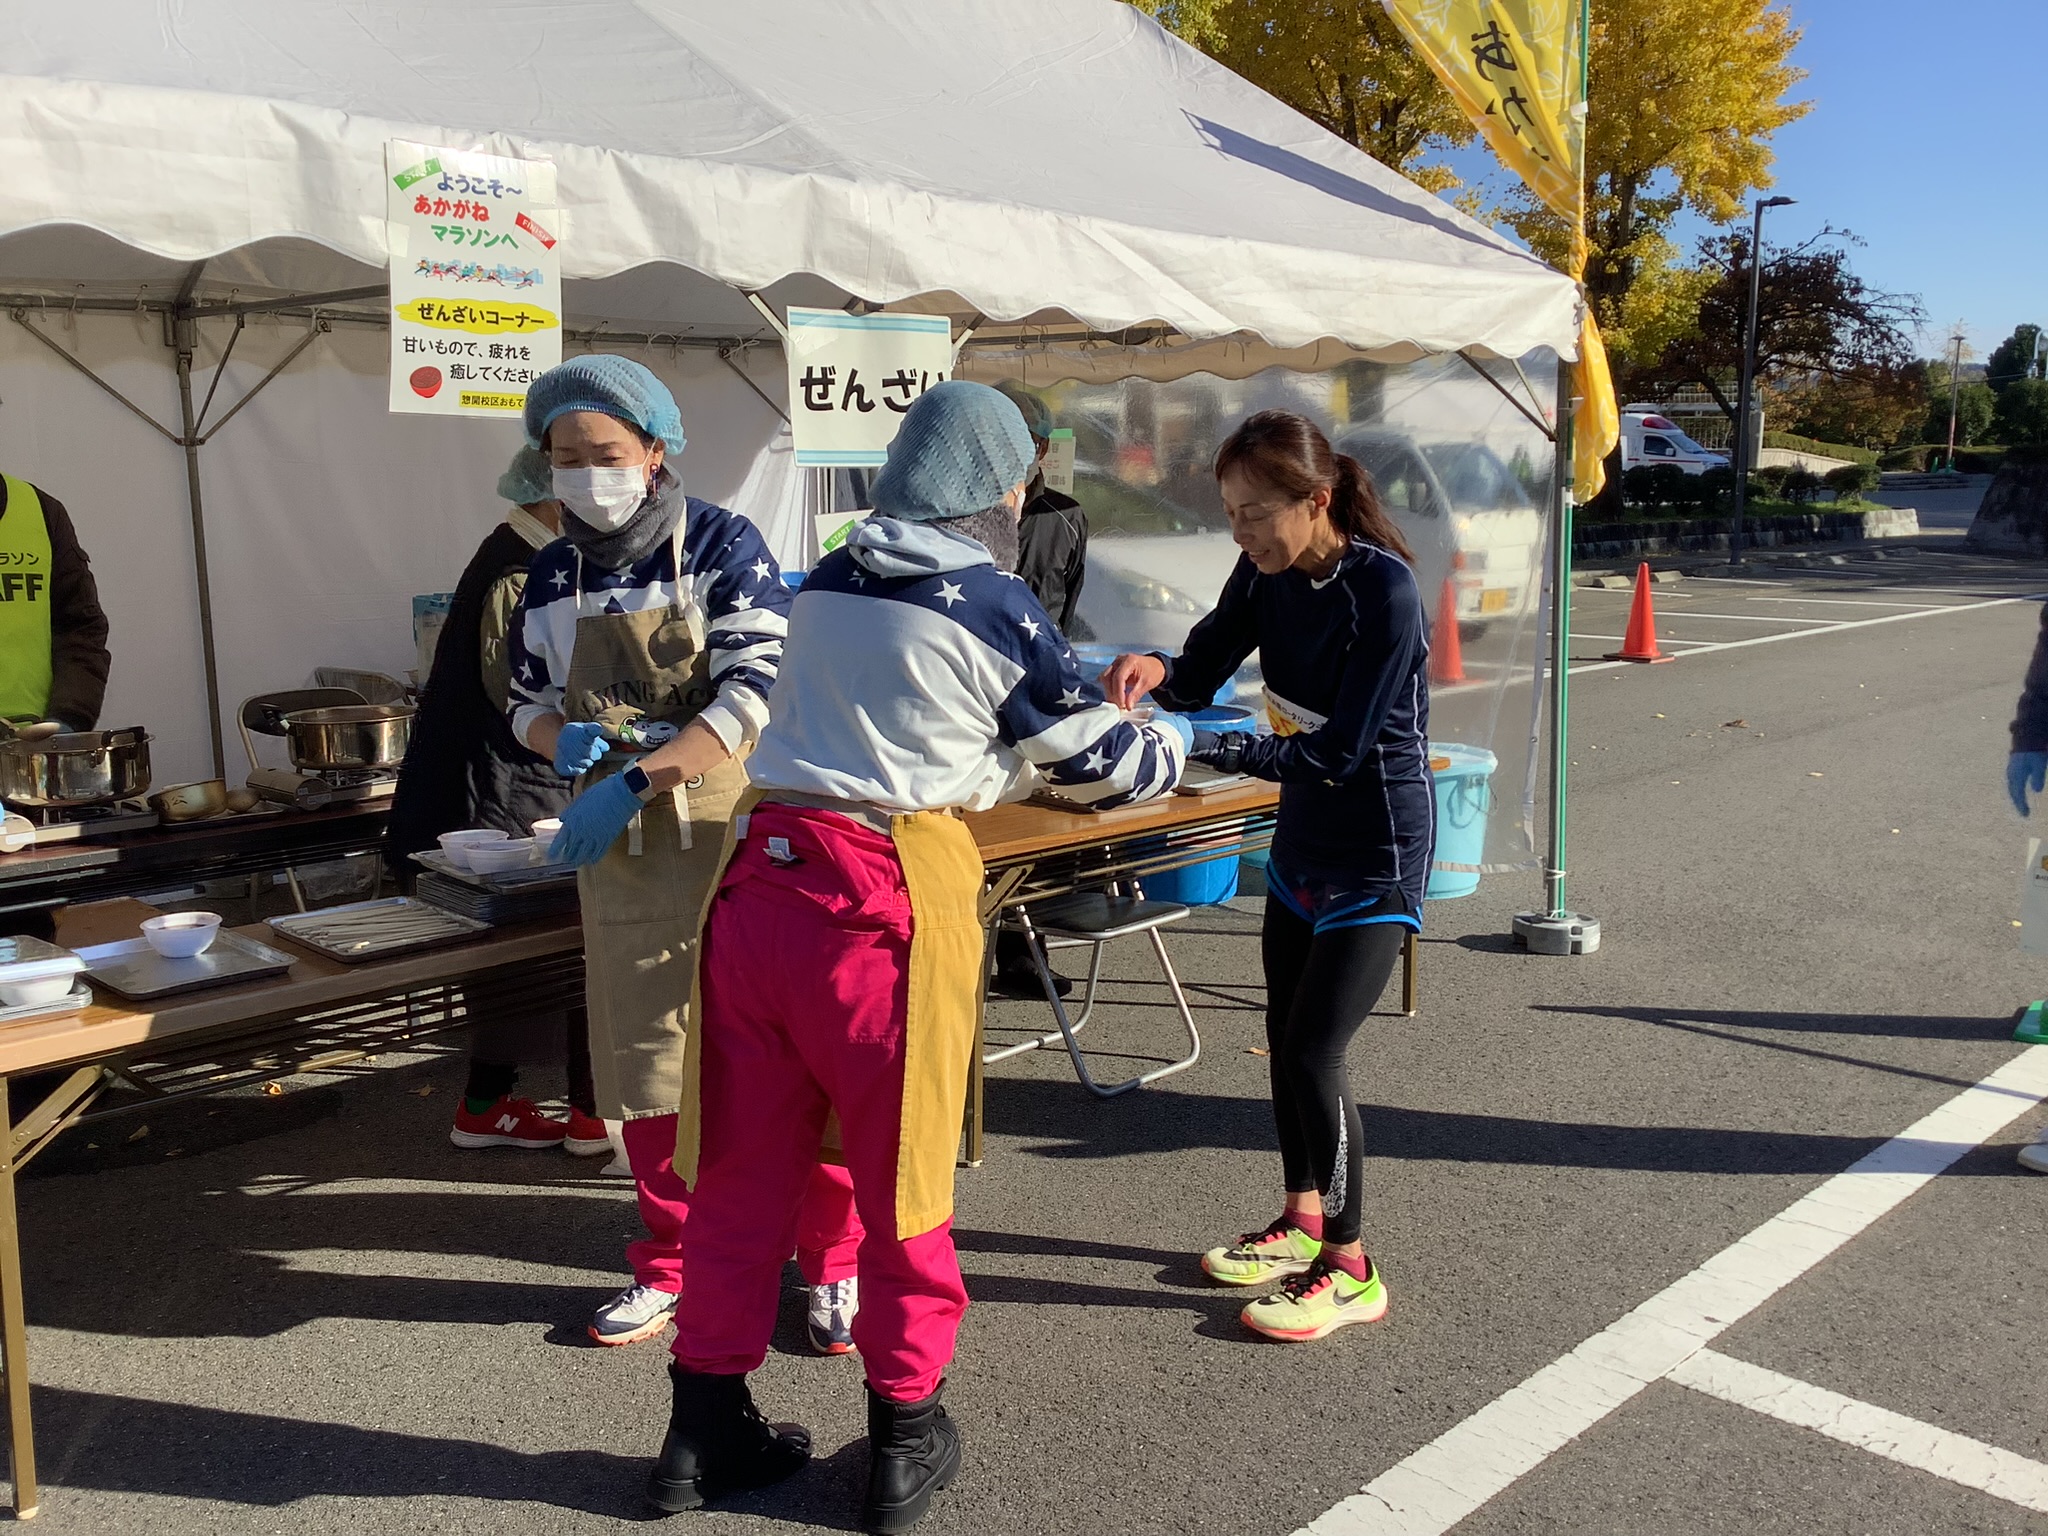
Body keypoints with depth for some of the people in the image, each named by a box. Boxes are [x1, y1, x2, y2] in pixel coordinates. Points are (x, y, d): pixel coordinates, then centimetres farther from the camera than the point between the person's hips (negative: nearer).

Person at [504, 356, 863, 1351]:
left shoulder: (725, 547, -8)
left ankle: (833, 1261, 18)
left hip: (735, 828, -4)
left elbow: (757, 692, -17)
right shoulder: (553, 578, 7)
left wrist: (634, 782, -24)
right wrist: (563, 740, -7)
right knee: (645, 1055, 10)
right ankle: (672, 1265, 28)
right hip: (621, 846, 5)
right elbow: (529, 703, 18)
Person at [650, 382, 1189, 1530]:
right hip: (884, 900, -5)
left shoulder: (826, 585, 14)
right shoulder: (994, 606, -3)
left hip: (760, 879, 6)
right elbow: (1101, 762, 6)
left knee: (743, 1164, 15)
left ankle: (708, 1429, 28)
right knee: (903, 1174, 11)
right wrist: (1177, 739, 28)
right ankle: (906, 1440, 25)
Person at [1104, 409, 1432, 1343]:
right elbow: (1203, 673, 1)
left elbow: (1334, 752, -26)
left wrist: (1207, 748, -29)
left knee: (1316, 1052, -8)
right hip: (1304, 839, 8)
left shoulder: (1382, 593, -25)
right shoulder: (1268, 575, -4)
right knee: (1285, 1040, 16)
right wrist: (1157, 673, -22)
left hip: (1377, 853, -8)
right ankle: (1301, 1222, 35)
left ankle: (1349, 1269, 9)